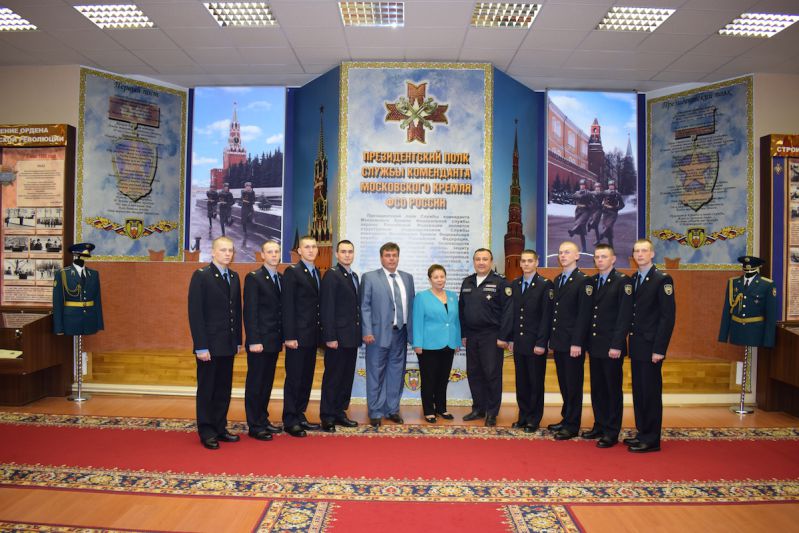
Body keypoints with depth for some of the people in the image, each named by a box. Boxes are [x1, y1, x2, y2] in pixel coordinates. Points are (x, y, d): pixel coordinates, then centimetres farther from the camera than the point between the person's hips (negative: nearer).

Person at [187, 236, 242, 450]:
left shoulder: (234, 277, 9)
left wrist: (238, 340, 8)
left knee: (224, 389, 12)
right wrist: (201, 346, -16)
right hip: (209, 344, -6)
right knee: (206, 389, 6)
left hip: (228, 344, 6)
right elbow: (195, 313, -13)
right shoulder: (201, 276, -9)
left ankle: (220, 428, 24)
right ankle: (206, 432, 17)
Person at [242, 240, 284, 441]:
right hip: (259, 341, -6)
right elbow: (250, 312, -13)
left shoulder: (280, 279, 12)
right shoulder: (253, 278, -8)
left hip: (274, 341, 7)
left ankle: (263, 419, 26)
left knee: (267, 382, 14)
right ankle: (255, 426, 11)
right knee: (255, 383, 3)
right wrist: (254, 341, -17)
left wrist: (283, 337, 10)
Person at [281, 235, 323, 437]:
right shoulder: (292, 272, -8)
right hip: (298, 335, -7)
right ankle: (289, 421, 11)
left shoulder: (317, 273, 14)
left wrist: (320, 331, 9)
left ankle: (300, 415, 24)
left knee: (307, 378, 13)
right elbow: (288, 307, -13)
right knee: (293, 379, 1)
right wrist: (290, 336, -17)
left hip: (313, 335, 7)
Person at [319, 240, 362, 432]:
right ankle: (327, 417, 12)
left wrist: (359, 333, 11)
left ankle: (340, 412, 23)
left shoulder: (354, 276, 15)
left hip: (352, 337, 8)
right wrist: (330, 337, -19)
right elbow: (327, 308, -15)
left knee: (347, 377, 13)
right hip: (338, 337, -8)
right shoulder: (332, 275, -10)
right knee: (332, 377, 1)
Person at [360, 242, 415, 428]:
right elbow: (365, 307, -3)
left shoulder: (407, 278, 12)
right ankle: (375, 413, 15)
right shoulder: (370, 278, 0)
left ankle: (392, 410, 24)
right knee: (376, 374, 3)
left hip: (400, 333, 4)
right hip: (379, 333, -4)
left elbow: (411, 306, 10)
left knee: (396, 373, 11)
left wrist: (412, 332, 5)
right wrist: (367, 332, -11)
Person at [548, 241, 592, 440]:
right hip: (558, 342, 7)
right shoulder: (557, 280, 15)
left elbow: (584, 315, -14)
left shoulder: (583, 281, -9)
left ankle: (572, 426, 11)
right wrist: (551, 338, 11)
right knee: (564, 384, 14)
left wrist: (577, 343, -18)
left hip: (573, 343, -7)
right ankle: (566, 418, 26)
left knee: (573, 385, 2)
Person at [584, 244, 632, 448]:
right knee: (597, 389, 13)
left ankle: (612, 432, 14)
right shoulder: (591, 281, 11)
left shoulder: (622, 281, -8)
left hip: (611, 347, -6)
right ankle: (599, 426, 26)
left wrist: (617, 345, -17)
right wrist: (586, 341, 6)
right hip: (594, 345, 6)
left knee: (613, 390, 4)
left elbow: (625, 316, -13)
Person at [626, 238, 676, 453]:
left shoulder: (662, 279, -8)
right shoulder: (632, 280, 13)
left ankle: (651, 440, 8)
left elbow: (668, 316, -13)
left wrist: (659, 349, -17)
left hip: (651, 347, -7)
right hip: (636, 346, 7)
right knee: (638, 392, 12)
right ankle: (642, 433, 22)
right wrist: (629, 342, 8)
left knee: (651, 392, -1)